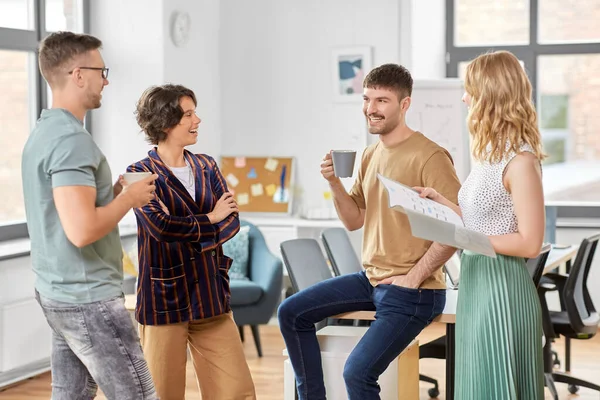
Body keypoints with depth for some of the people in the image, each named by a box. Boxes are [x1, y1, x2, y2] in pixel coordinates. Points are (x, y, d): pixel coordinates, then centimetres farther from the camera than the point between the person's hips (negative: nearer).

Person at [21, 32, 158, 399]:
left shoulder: (44, 132, 11)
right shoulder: (71, 138, -20)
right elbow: (82, 230, -28)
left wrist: (116, 193, 8)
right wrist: (129, 198, -14)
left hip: (58, 292, 10)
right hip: (88, 298, -10)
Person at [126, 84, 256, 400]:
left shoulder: (206, 167, 12)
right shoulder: (141, 173, -4)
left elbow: (231, 220, 2)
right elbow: (160, 226, -18)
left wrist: (191, 239, -15)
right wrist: (209, 221, -5)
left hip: (210, 294, 5)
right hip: (164, 298, -5)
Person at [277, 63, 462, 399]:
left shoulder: (428, 156, -17)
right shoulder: (371, 155, 9)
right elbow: (354, 220, 13)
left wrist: (414, 278, -19)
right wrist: (334, 182, -5)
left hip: (412, 293, -9)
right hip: (371, 278, 9)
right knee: (292, 313, 5)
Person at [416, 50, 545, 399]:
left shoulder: (520, 161, -17)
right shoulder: (493, 153, 11)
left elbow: (529, 243, -19)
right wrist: (444, 204, 13)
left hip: (502, 289, -9)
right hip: (477, 283, 9)